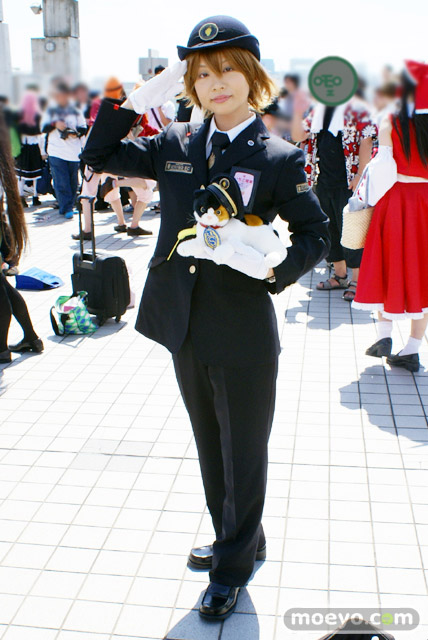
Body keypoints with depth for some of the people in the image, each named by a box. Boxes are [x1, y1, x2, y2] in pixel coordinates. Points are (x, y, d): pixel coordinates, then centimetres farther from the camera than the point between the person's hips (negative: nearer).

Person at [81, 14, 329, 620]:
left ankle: (232, 568, 31)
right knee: (211, 447, 21)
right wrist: (138, 99, -1)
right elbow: (98, 155, 10)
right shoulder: (176, 145, 6)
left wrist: (272, 267, -22)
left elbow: (314, 233, -3)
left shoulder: (279, 158, -7)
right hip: (185, 327, 6)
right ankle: (240, 540, 43)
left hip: (243, 334, -5)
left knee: (243, 453, 10)